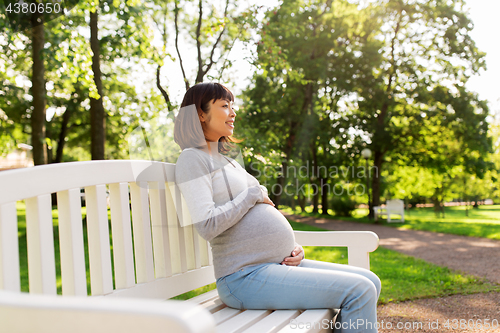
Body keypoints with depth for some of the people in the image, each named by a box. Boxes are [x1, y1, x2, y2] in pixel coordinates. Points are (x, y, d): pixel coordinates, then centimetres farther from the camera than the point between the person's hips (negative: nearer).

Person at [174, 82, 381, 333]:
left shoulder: (227, 161, 22)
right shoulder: (192, 159, -6)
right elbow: (207, 226, -20)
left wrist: (293, 247, 6)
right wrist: (253, 194, -7)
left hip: (279, 264, 9)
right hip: (246, 277, -9)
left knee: (370, 282, 6)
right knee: (358, 291, -16)